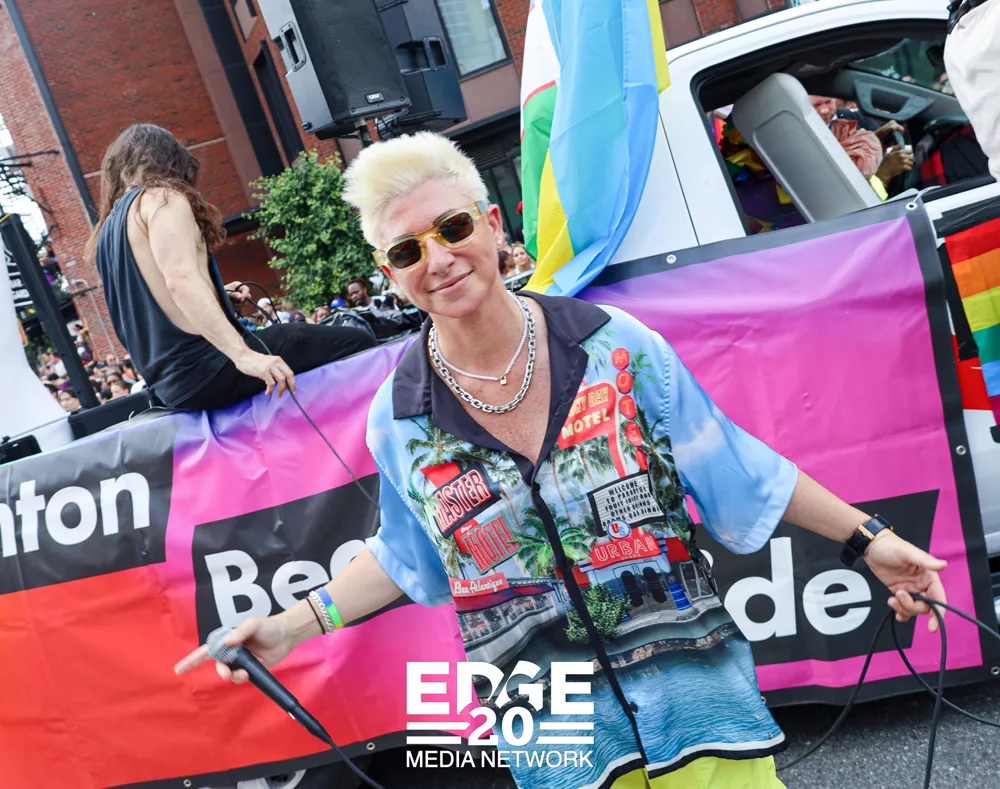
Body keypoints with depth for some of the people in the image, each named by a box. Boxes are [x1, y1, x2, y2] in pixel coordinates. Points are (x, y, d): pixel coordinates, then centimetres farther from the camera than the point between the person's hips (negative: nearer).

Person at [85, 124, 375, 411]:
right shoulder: (160, 197, -5)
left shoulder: (105, 233, 19)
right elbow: (181, 279, -23)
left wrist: (217, 295, 24)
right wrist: (243, 355, -32)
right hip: (205, 365, -9)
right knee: (356, 344, -7)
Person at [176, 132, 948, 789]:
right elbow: (408, 557, 9)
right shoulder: (399, 418, -7)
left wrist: (865, 538, 2)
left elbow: (735, 464, 0)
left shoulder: (615, 345, -11)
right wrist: (295, 624, 1)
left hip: (689, 671, 0)